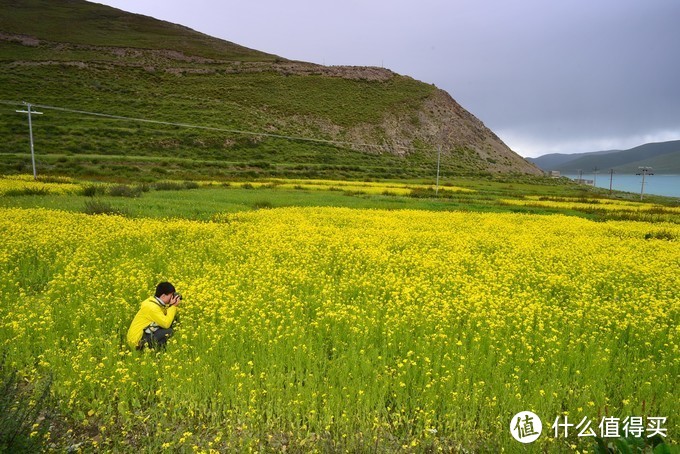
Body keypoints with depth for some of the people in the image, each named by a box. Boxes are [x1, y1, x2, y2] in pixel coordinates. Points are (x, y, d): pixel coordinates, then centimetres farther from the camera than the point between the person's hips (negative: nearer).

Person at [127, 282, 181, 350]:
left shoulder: (154, 301, 3)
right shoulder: (152, 307, -23)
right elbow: (166, 324, -25)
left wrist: (173, 306, -5)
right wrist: (173, 306, -19)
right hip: (138, 341, -9)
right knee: (169, 331, -22)